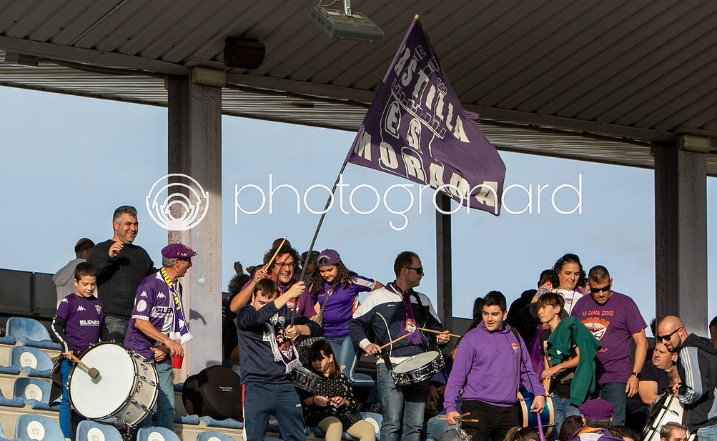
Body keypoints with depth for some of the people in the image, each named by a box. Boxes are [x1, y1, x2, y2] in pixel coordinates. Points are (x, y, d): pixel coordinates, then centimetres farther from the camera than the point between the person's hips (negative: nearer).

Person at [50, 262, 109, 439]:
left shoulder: (98, 304, 15)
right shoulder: (68, 302, -2)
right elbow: (56, 326, -8)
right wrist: (66, 347, -19)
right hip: (72, 358, -5)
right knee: (69, 400, -5)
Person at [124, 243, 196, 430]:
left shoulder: (176, 287, 13)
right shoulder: (151, 284, -12)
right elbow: (140, 322, -19)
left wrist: (166, 348, -1)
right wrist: (168, 341, -22)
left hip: (162, 357, 7)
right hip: (142, 353, -7)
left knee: (168, 406, 3)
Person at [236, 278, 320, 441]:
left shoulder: (284, 312, 13)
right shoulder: (245, 314, -2)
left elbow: (316, 328, 16)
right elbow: (259, 317, -25)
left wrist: (298, 329, -7)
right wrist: (288, 294, -26)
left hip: (284, 384, 5)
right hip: (256, 385, -5)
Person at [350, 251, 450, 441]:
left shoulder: (422, 301, 20)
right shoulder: (378, 297, 5)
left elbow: (434, 326, 29)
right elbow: (356, 324, 8)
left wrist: (440, 337, 7)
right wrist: (366, 344, -9)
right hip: (390, 366, -5)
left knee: (415, 425, 2)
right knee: (392, 423, -11)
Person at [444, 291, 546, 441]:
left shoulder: (514, 337, 13)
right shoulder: (471, 339, -1)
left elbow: (527, 371, 21)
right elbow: (457, 376, -4)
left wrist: (539, 393, 6)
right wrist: (450, 407, -13)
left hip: (509, 412, 4)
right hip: (477, 408, -4)